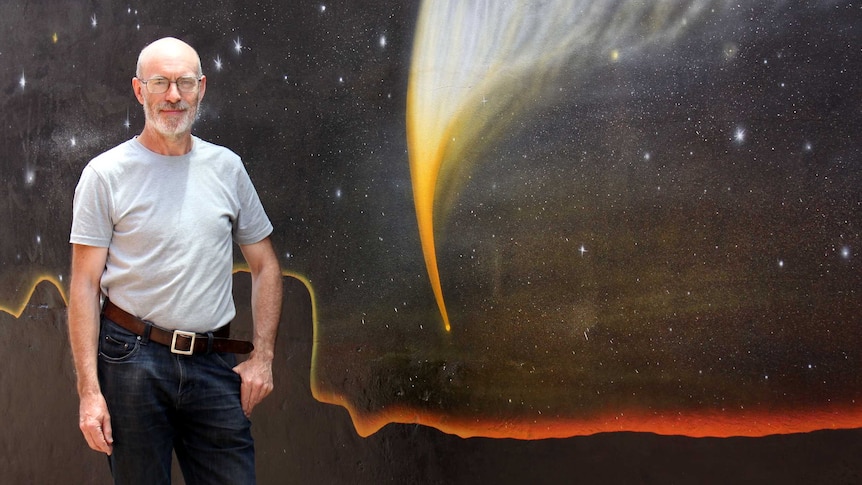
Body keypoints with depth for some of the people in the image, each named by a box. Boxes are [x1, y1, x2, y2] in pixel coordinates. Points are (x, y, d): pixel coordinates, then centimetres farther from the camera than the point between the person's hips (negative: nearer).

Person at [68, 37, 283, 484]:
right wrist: (89, 389, -11)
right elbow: (85, 284, -4)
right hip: (132, 360, -3)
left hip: (214, 364, 3)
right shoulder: (106, 174, -1)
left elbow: (264, 265, 14)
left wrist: (262, 356, 4)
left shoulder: (227, 167, 9)